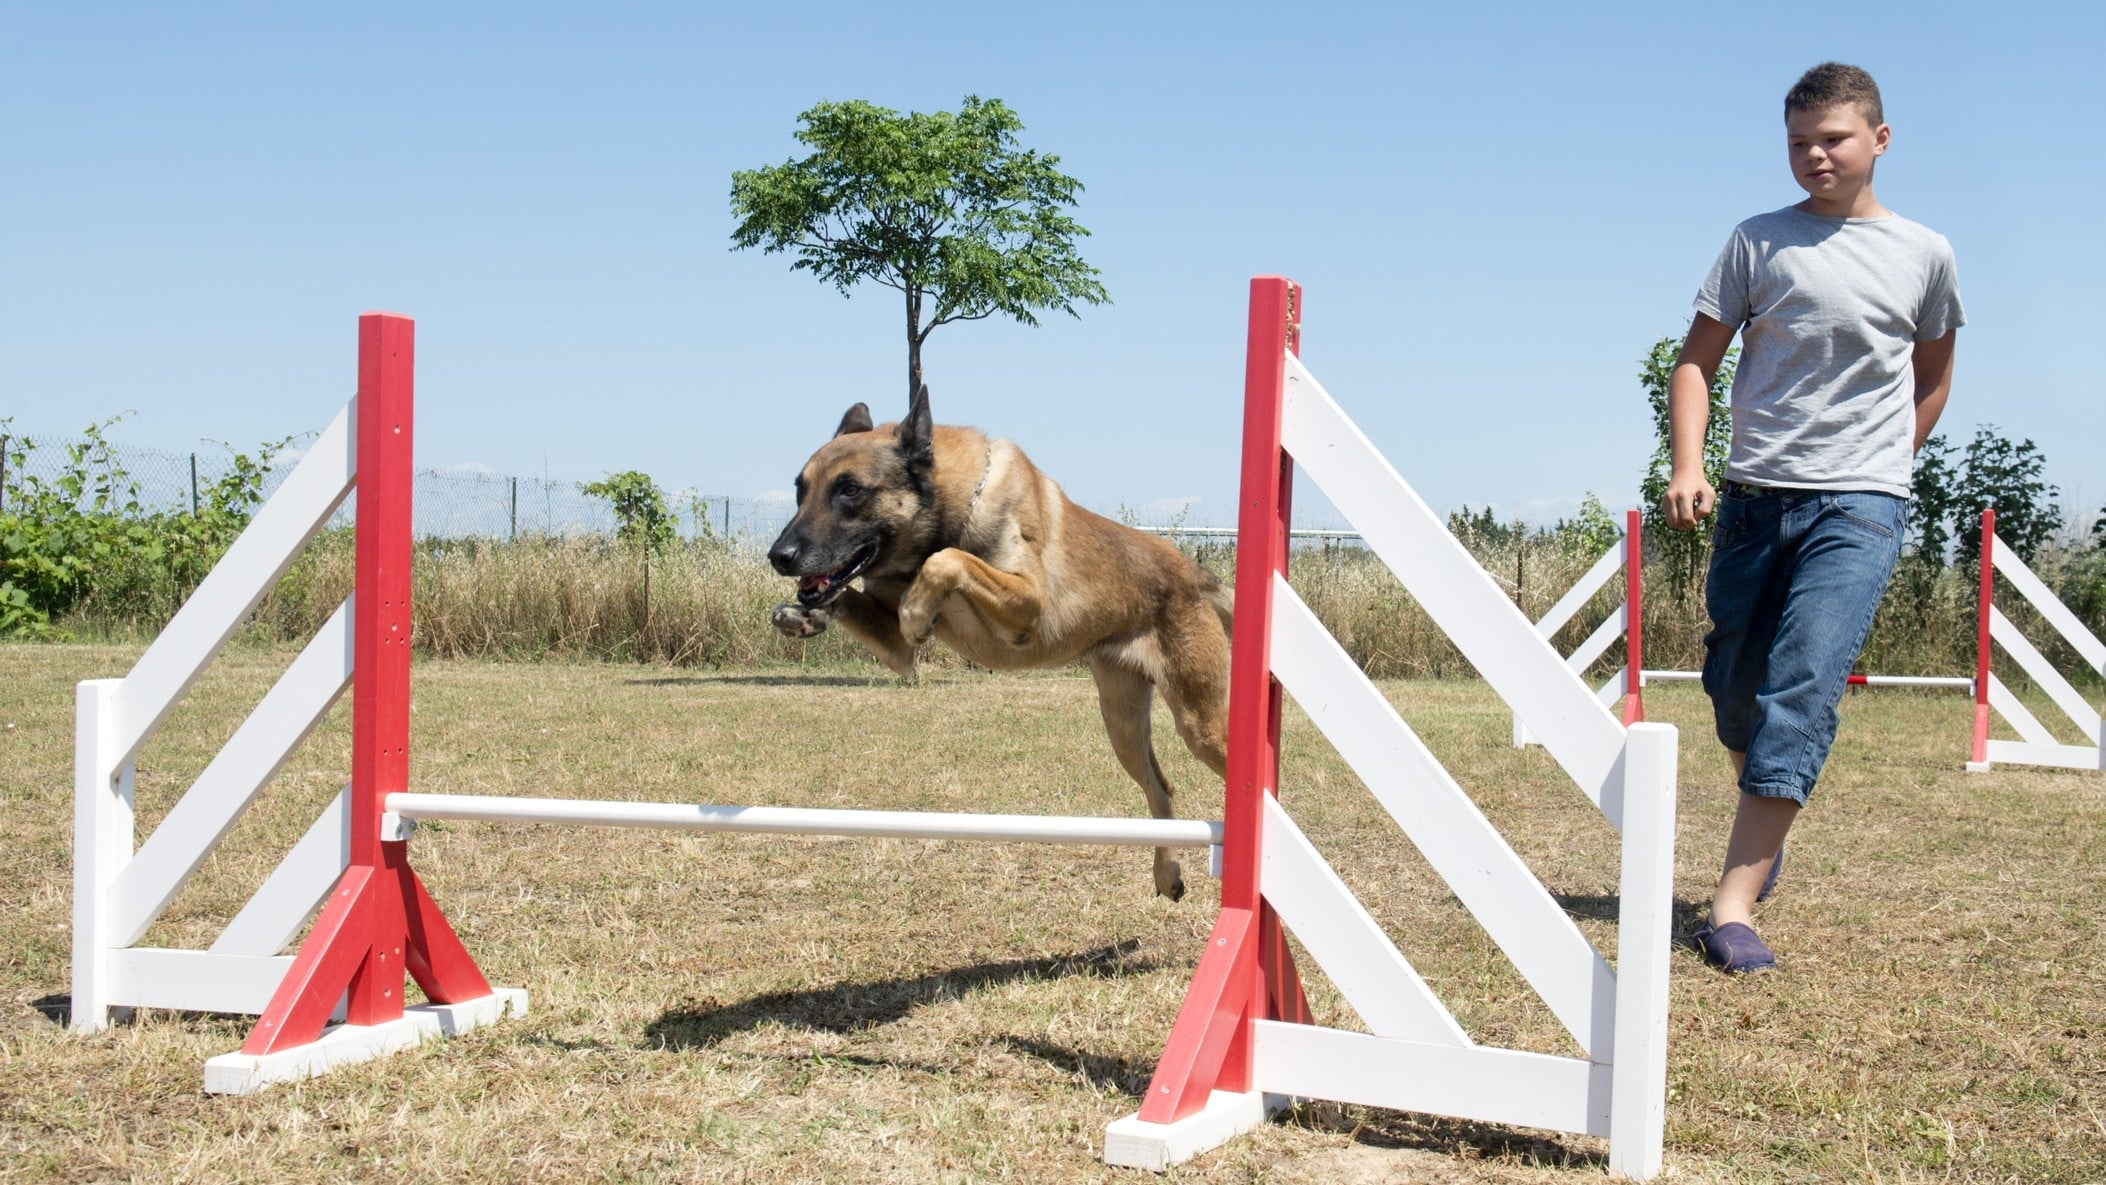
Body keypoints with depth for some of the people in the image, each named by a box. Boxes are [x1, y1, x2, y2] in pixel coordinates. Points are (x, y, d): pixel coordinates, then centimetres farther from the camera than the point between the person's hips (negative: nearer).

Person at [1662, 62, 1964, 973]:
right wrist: (1686, 467, -11)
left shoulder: (1923, 255, 7)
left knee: (1803, 692, -15)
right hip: (1753, 496, 2)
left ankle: (1734, 906, -16)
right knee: (1733, 689, 10)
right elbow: (1698, 358, 3)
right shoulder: (1758, 242, 4)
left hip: (1860, 506, -2)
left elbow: (1933, 377, 21)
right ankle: (1766, 830, 40)